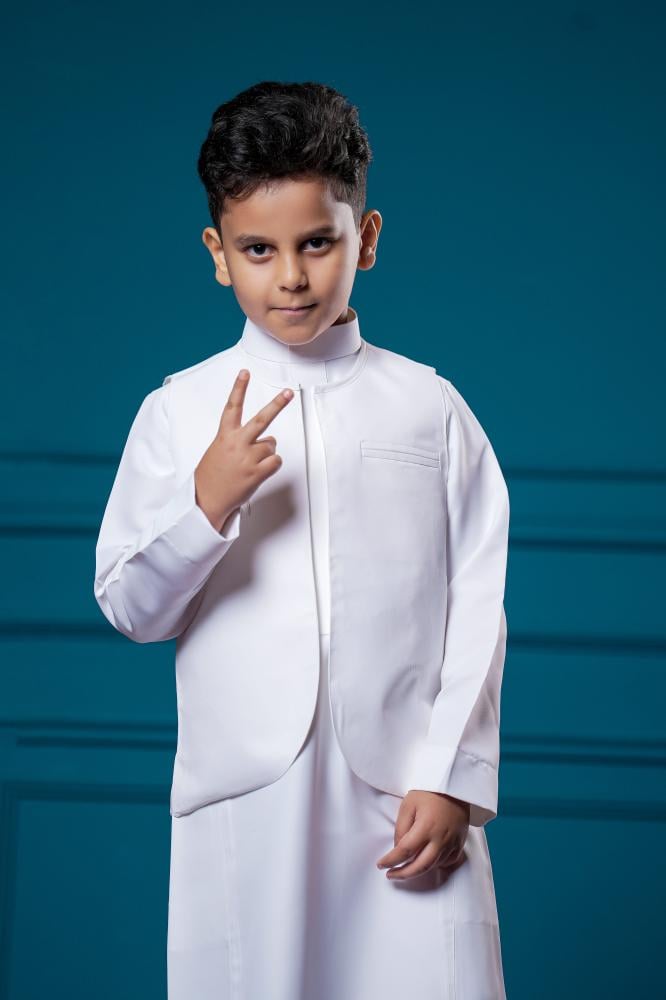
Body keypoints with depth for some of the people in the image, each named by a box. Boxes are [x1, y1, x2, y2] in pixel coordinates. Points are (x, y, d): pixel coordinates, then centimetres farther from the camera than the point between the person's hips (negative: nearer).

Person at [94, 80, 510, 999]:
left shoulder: (430, 407, 4)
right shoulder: (178, 411, 4)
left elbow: (477, 604, 3)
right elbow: (129, 608, 3)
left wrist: (452, 781, -3)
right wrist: (208, 502, -14)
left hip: (405, 793, 0)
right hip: (241, 796, 0)